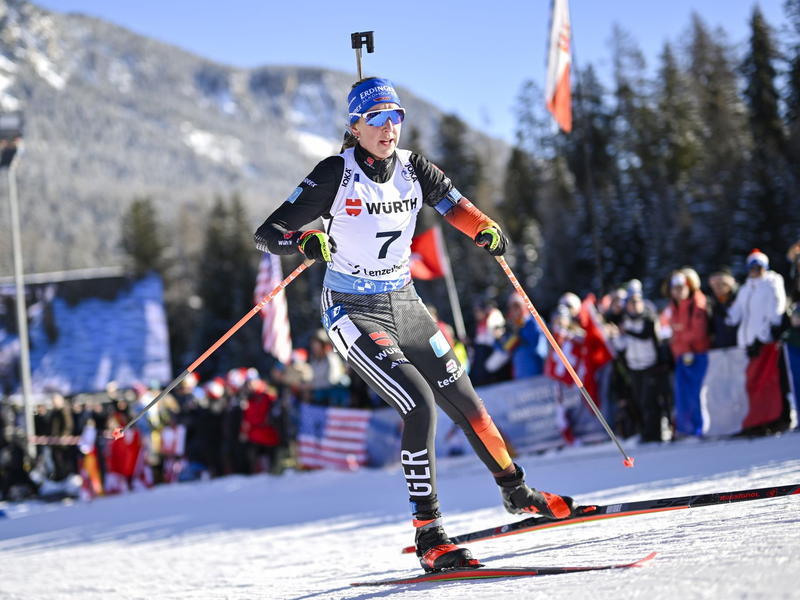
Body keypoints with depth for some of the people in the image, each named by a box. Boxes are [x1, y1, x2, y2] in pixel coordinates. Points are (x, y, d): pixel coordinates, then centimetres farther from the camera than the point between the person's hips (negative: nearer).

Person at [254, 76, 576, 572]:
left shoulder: (412, 168, 0)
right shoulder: (337, 175, -15)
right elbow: (268, 233, -17)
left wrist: (486, 229, -24)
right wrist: (302, 242, -39)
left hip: (404, 305, 6)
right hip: (354, 312, -6)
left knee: (463, 400, 13)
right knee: (420, 405, -22)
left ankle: (516, 492, 35)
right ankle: (429, 536, -17)